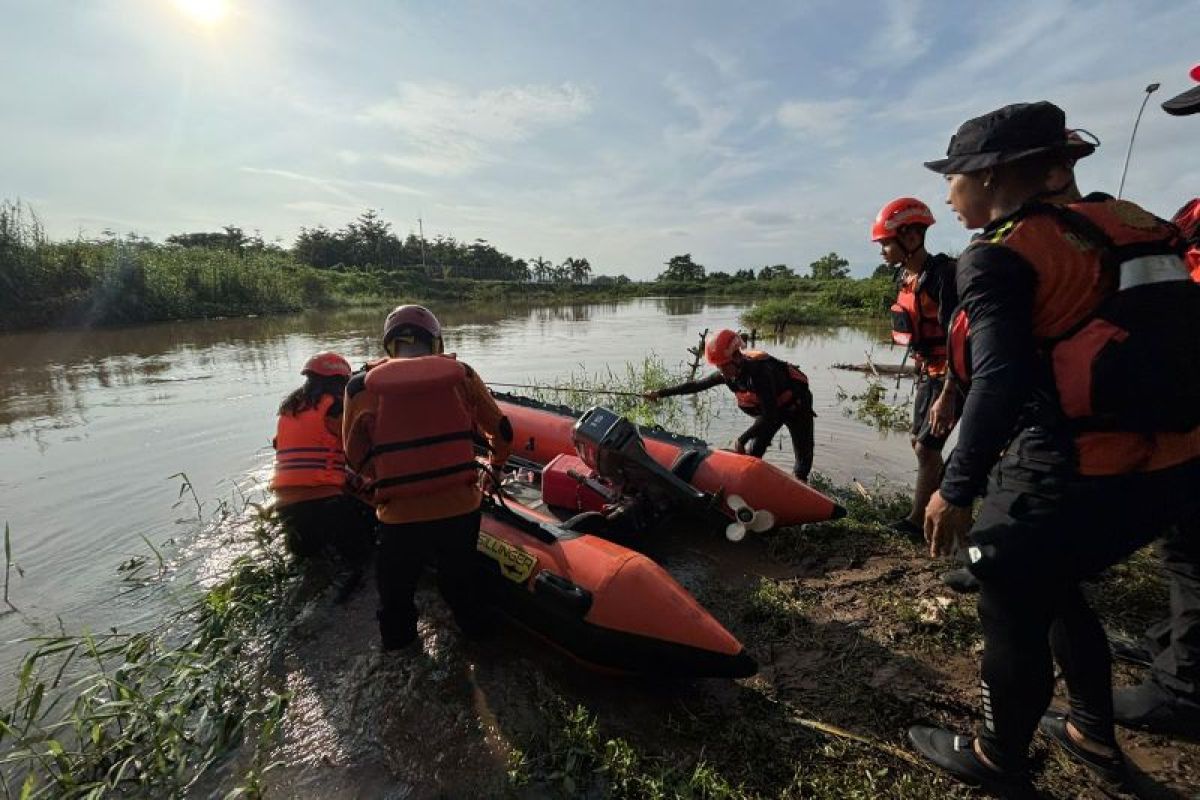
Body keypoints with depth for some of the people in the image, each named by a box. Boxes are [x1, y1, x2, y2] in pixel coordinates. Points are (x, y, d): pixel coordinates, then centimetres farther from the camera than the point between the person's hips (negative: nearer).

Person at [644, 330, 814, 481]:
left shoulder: (761, 371, -39)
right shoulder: (727, 373, -18)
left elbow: (769, 415, -38)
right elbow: (696, 385, -9)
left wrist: (742, 439, -35)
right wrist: (660, 393, -12)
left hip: (795, 405, -6)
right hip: (769, 409, 6)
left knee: (803, 458, -1)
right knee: (752, 452, -2)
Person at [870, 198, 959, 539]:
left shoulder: (944, 275, -22)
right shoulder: (906, 276, 4)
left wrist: (947, 396, -29)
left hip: (951, 376, -9)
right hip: (927, 373, 9)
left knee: (927, 448, -4)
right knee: (920, 441, 18)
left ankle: (917, 521, 11)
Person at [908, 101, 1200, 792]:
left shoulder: (999, 254, -14)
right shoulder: (1125, 222, 11)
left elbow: (1002, 382, -24)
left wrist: (958, 490, -16)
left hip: (1077, 474, -8)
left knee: (1013, 608, 12)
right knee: (1051, 588, 27)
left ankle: (999, 760, 34)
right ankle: (1095, 735, 45)